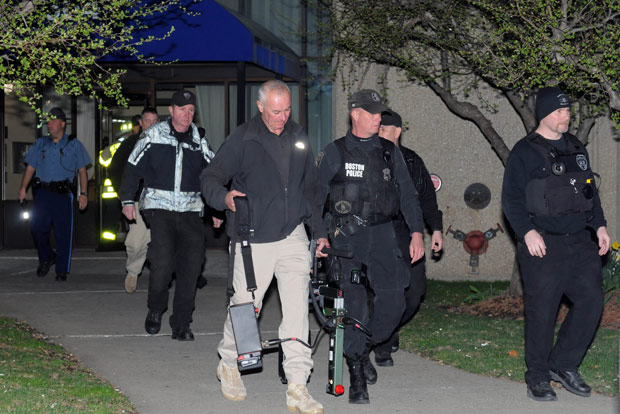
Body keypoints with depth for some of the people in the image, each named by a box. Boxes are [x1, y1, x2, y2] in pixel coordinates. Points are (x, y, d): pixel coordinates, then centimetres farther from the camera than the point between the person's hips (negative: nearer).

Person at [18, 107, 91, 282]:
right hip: (42, 192, 3)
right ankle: (46, 257, 22)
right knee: (37, 228, -3)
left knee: (63, 233, -2)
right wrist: (23, 187, 1)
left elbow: (82, 171, 6)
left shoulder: (74, 145, 8)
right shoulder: (40, 144, 15)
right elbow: (30, 167, 14)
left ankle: (62, 270, 7)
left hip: (63, 194, -3)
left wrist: (83, 193, -3)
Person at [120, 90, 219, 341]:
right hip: (159, 206, -3)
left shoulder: (198, 140, 10)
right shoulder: (153, 136, 3)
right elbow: (132, 168, 8)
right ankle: (155, 310, 11)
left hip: (190, 210, 3)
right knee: (162, 262, -16)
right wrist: (127, 200, 2)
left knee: (191, 266, -4)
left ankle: (181, 324, 6)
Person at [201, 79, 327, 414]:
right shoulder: (243, 139, -3)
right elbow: (210, 178, -5)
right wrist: (225, 196, -27)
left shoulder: (298, 138, 12)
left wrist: (319, 231, 17)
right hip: (253, 240, -3)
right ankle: (229, 364, 33)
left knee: (297, 306, -7)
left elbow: (311, 188, 21)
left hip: (293, 237, 3)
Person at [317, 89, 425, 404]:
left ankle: (363, 350, 19)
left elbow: (408, 194, 13)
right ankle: (357, 377, 2)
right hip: (346, 236, -3)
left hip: (382, 234, 3)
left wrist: (417, 232, 4)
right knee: (354, 306, -9)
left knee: (393, 302, -7)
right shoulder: (334, 153, 5)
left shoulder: (390, 152, 13)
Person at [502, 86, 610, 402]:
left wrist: (599, 225, 13)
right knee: (542, 309, -3)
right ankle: (538, 378, 9)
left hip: (579, 242, 6)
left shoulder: (577, 149, 16)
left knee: (591, 300, 2)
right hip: (542, 245, -6)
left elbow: (590, 191, 24)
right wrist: (527, 232, -20)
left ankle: (563, 364, 17)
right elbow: (511, 199, -8)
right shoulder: (525, 152, -4)